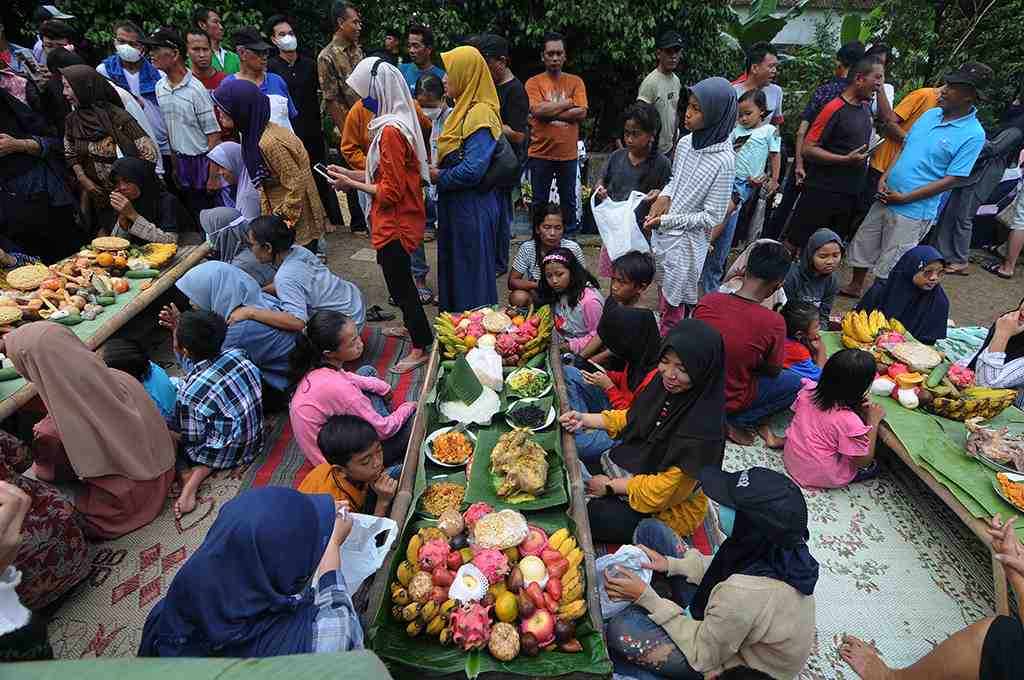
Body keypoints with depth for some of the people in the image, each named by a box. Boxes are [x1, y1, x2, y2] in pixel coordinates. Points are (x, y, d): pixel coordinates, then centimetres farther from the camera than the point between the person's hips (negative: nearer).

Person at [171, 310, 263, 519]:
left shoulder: (190, 391, -25)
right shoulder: (237, 354, -11)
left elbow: (191, 437, -12)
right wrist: (183, 329, 11)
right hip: (254, 441, 6)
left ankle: (200, 471, 0)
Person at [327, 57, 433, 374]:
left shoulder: (391, 131, -23)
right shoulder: (399, 122, 6)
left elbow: (389, 192, -23)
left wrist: (350, 184, -11)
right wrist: (348, 173, 9)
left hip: (395, 223, -10)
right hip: (400, 219, 10)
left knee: (399, 283, 4)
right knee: (401, 279, 24)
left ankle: (421, 347, 17)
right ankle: (415, 326, 42)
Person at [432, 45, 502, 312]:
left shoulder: (480, 115, -18)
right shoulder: (464, 109, 11)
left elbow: (473, 170, -25)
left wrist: (439, 178, -11)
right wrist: (437, 166, 4)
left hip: (472, 209, -10)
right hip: (456, 205, 10)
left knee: (471, 273, 3)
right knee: (454, 268, 19)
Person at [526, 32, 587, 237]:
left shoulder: (576, 82, 5)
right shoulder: (534, 82, 0)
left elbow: (582, 113, -7)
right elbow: (537, 111, -15)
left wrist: (549, 112, -12)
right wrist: (567, 103, -8)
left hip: (568, 153, 1)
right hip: (541, 153, -1)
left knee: (569, 200, 11)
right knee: (539, 201, 8)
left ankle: (570, 238, 24)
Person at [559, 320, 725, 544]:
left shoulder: (704, 426, -31)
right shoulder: (662, 382, -12)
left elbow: (665, 489, -24)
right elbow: (633, 418, 6)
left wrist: (610, 486, -14)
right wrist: (584, 419, -7)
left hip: (670, 509, -7)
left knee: (584, 514, -13)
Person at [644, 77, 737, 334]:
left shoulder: (723, 161, -20)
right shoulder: (685, 142, 0)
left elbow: (712, 216, -17)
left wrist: (668, 220, -17)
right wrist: (664, 196, -3)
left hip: (686, 244, -7)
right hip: (663, 236, 7)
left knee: (672, 309, 6)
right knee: (664, 301, 21)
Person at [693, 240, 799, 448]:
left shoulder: (708, 301, -16)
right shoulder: (773, 323, -26)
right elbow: (773, 372, -9)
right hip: (730, 398, -5)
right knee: (799, 383, 12)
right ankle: (734, 422, 6)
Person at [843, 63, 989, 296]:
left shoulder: (973, 135, -13)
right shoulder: (930, 114, 6)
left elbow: (951, 180, -15)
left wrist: (904, 198, -18)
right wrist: (884, 178, -1)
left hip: (913, 210, -6)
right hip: (886, 198, 7)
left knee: (888, 267, 2)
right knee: (862, 245, 17)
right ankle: (855, 287, 37)